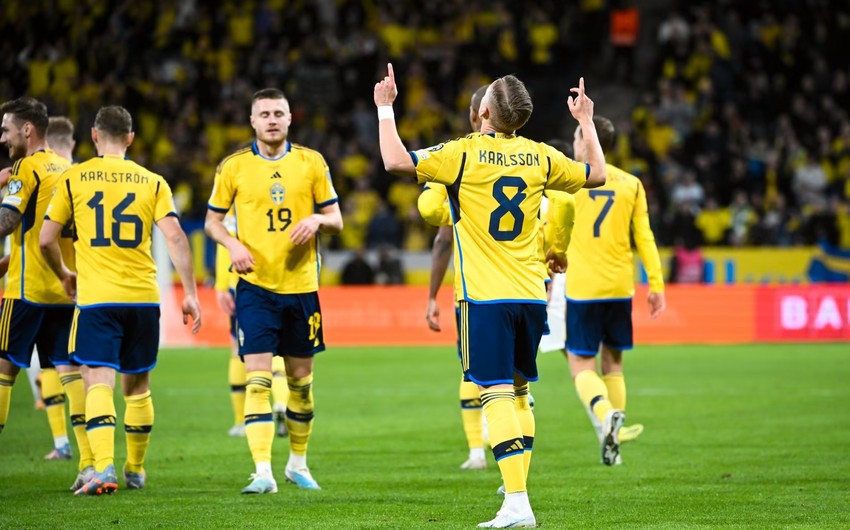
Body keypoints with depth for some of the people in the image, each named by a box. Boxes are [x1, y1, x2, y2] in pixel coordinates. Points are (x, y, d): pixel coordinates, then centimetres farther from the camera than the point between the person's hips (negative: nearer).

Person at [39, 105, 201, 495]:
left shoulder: (73, 178, 2)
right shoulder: (152, 182, 5)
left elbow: (46, 240, 4)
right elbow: (175, 238, -4)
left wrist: (64, 276, 22)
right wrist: (190, 294, -1)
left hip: (95, 298, -2)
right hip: (143, 297, 2)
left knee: (99, 382, -7)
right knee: (137, 384, 16)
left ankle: (103, 469, -25)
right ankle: (136, 470, 27)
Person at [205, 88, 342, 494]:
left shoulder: (311, 162, 4)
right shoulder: (233, 167, 1)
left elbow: (336, 220, 8)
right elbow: (212, 220, 9)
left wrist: (317, 219, -15)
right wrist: (232, 244, -11)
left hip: (301, 284, 2)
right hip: (256, 285, -2)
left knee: (301, 379, 10)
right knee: (258, 378, -12)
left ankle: (298, 462, 27)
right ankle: (263, 472, -16)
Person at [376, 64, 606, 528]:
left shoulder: (464, 154, -8)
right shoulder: (539, 156, 6)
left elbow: (396, 161, -18)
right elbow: (596, 174, 22)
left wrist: (385, 108, -5)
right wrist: (586, 121, 35)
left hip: (485, 298, -5)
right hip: (531, 296, 5)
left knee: (498, 396, -9)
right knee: (518, 392, 19)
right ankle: (516, 486, 25)